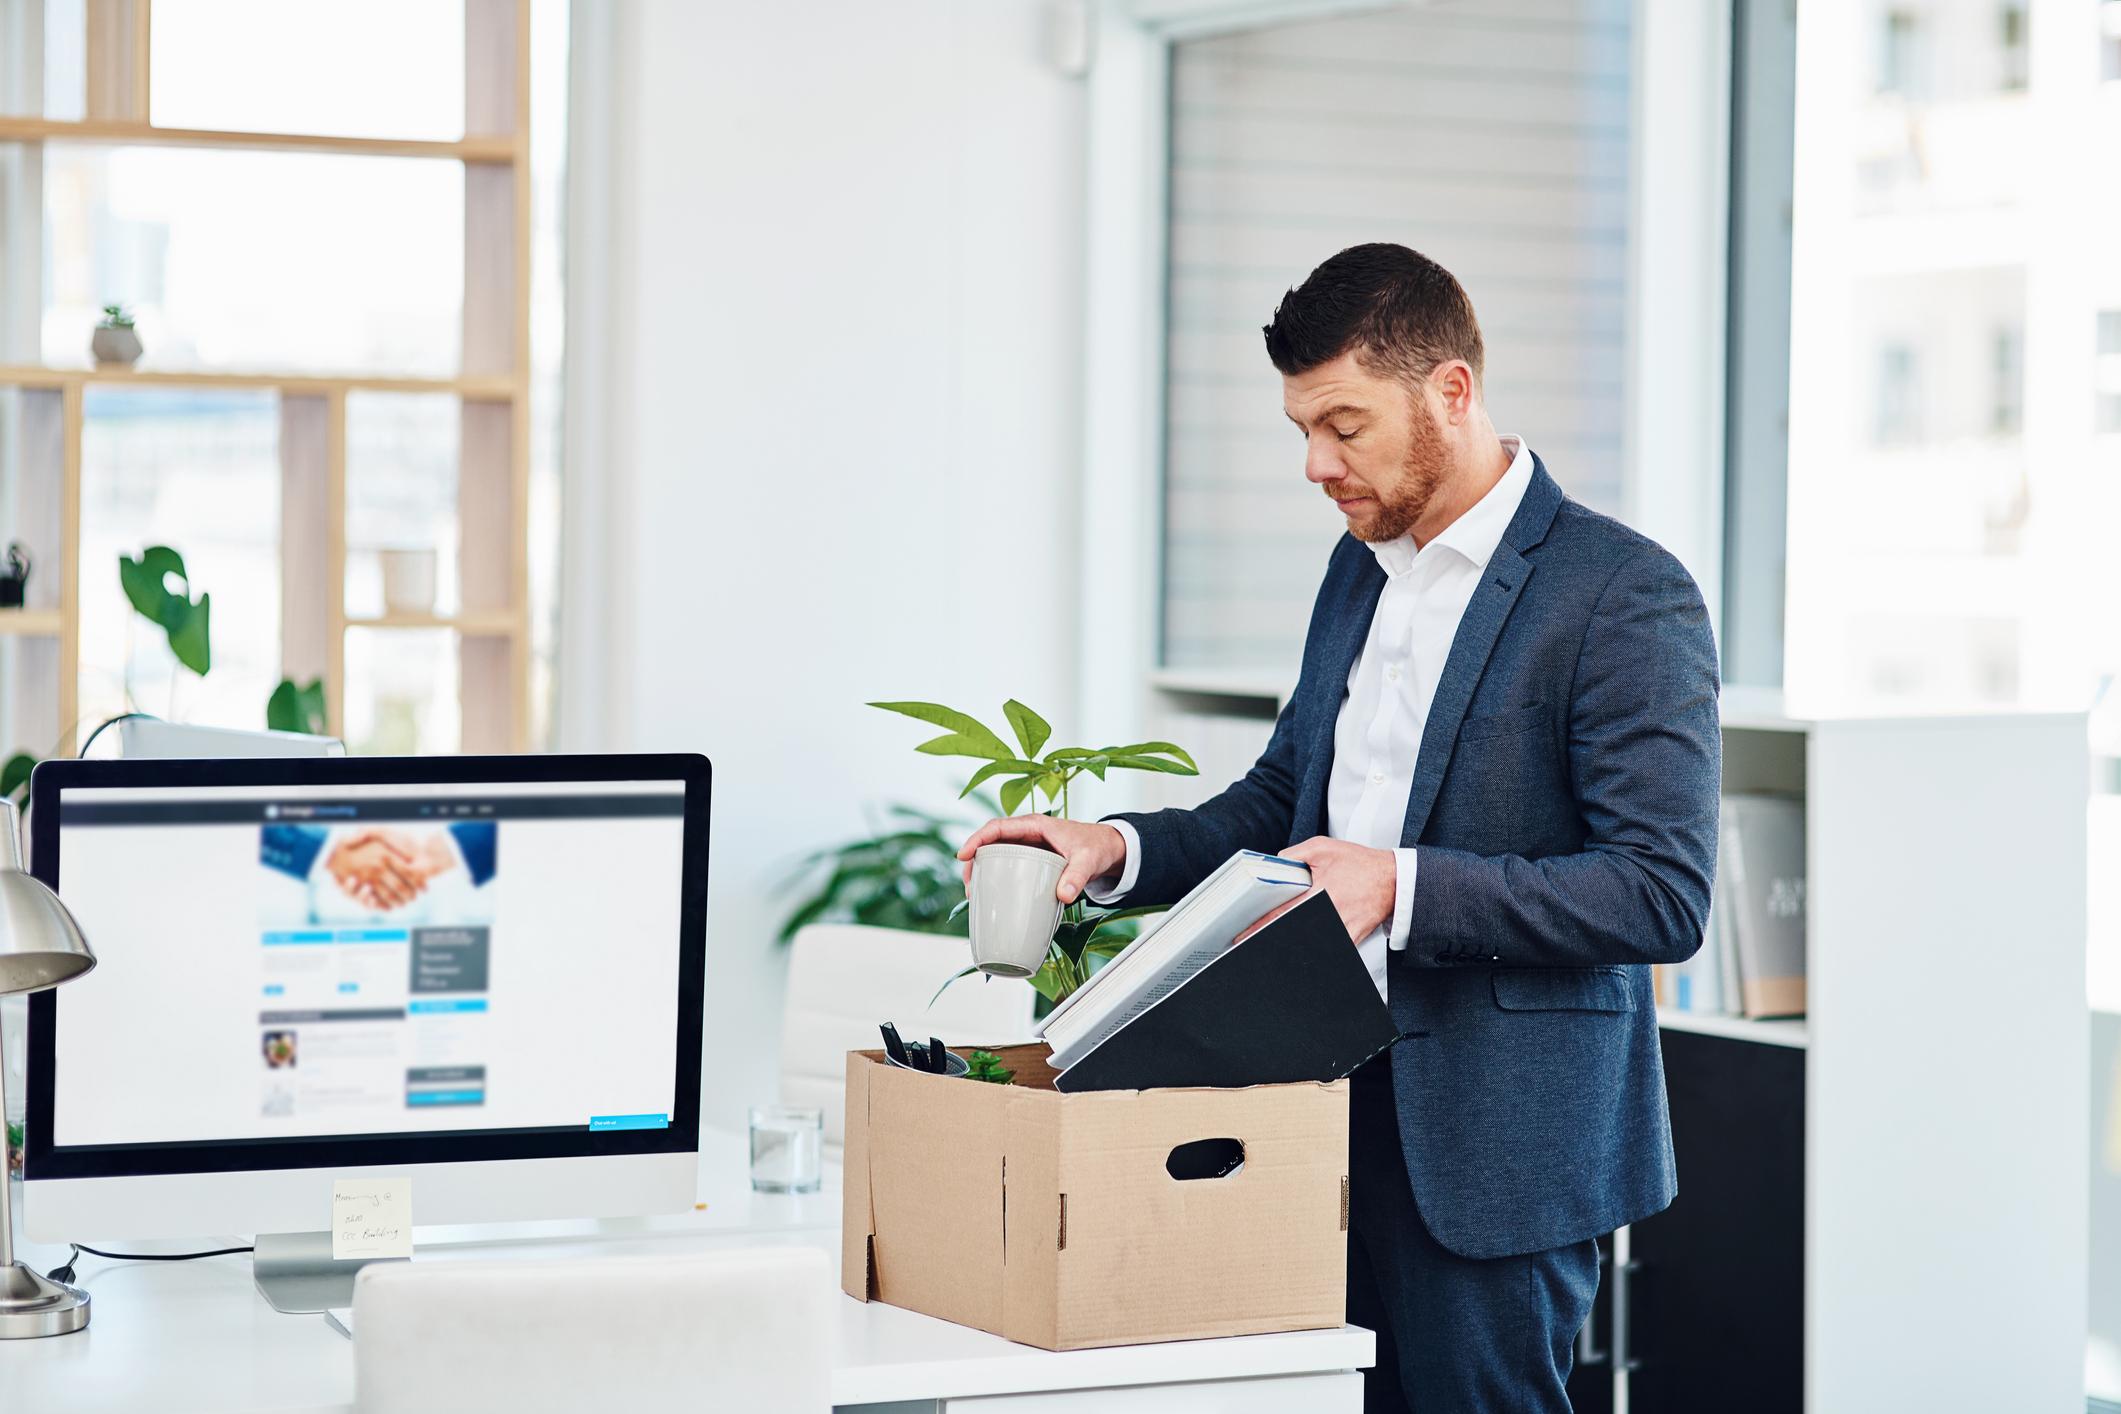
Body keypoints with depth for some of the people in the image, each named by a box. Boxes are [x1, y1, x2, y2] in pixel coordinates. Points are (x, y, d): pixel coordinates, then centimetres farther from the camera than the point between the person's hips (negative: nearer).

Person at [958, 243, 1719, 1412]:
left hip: (1494, 1143, -7)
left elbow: (1662, 895, -17)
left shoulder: (1624, 593, -11)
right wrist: (1120, 851, 5)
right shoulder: (1360, 569, 15)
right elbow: (1282, 800, 24)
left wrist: (1404, 887, -23)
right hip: (1333, 1099, 7)